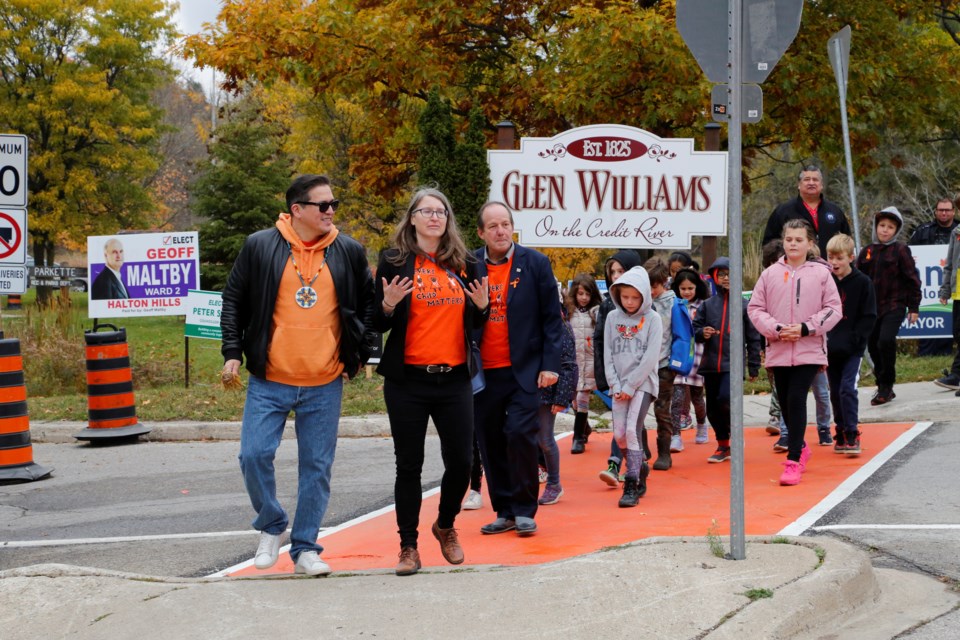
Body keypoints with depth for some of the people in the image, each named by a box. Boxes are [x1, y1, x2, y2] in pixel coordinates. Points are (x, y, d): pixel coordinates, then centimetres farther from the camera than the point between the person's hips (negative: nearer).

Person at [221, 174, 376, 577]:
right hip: (269, 381, -1)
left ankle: (305, 548, 16)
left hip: (325, 385, 1)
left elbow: (369, 303, 14)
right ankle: (271, 527, 17)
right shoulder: (259, 247, -1)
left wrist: (362, 351, 6)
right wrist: (232, 351, 0)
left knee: (317, 466, 5)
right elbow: (233, 301, 6)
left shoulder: (349, 252, 4)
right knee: (254, 455, -8)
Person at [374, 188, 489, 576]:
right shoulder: (394, 262, 1)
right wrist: (388, 304, -18)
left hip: (455, 379, 3)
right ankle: (408, 547, 12)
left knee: (461, 460, 2)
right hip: (408, 380, -3)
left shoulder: (464, 264, 11)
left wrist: (482, 306, -3)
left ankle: (445, 526, 28)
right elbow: (378, 324, 3)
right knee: (409, 465, 2)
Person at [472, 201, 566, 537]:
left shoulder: (535, 263, 0)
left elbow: (552, 317, 1)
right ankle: (504, 511, 17)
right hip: (483, 370, 3)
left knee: (520, 433, -12)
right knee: (491, 442, 6)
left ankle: (524, 510, 1)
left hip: (523, 370, -3)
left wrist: (550, 364, -6)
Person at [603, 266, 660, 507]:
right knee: (619, 433, 1)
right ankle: (640, 467, 26)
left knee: (632, 430, -14)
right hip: (620, 385, 4)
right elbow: (608, 355, 6)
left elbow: (650, 358, -9)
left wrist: (630, 386, -12)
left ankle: (632, 486, -10)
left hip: (643, 383, -4)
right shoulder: (612, 318, 7)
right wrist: (615, 385, -4)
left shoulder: (652, 319, -4)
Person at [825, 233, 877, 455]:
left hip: (852, 349, -4)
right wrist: (822, 341, -4)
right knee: (835, 393, 9)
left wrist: (854, 339, -14)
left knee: (847, 389, -14)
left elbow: (869, 317, -4)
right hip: (831, 349, 4)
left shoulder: (862, 283, -4)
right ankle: (841, 434, 20)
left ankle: (852, 435, -10)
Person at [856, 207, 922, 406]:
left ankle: (886, 386, -11)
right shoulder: (867, 251, 9)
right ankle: (884, 389, 22)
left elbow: (912, 279, -2)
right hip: (871, 308, 5)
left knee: (886, 340, -24)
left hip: (894, 306, -5)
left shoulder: (901, 250, -3)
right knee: (873, 348, 7)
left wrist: (914, 307, -4)